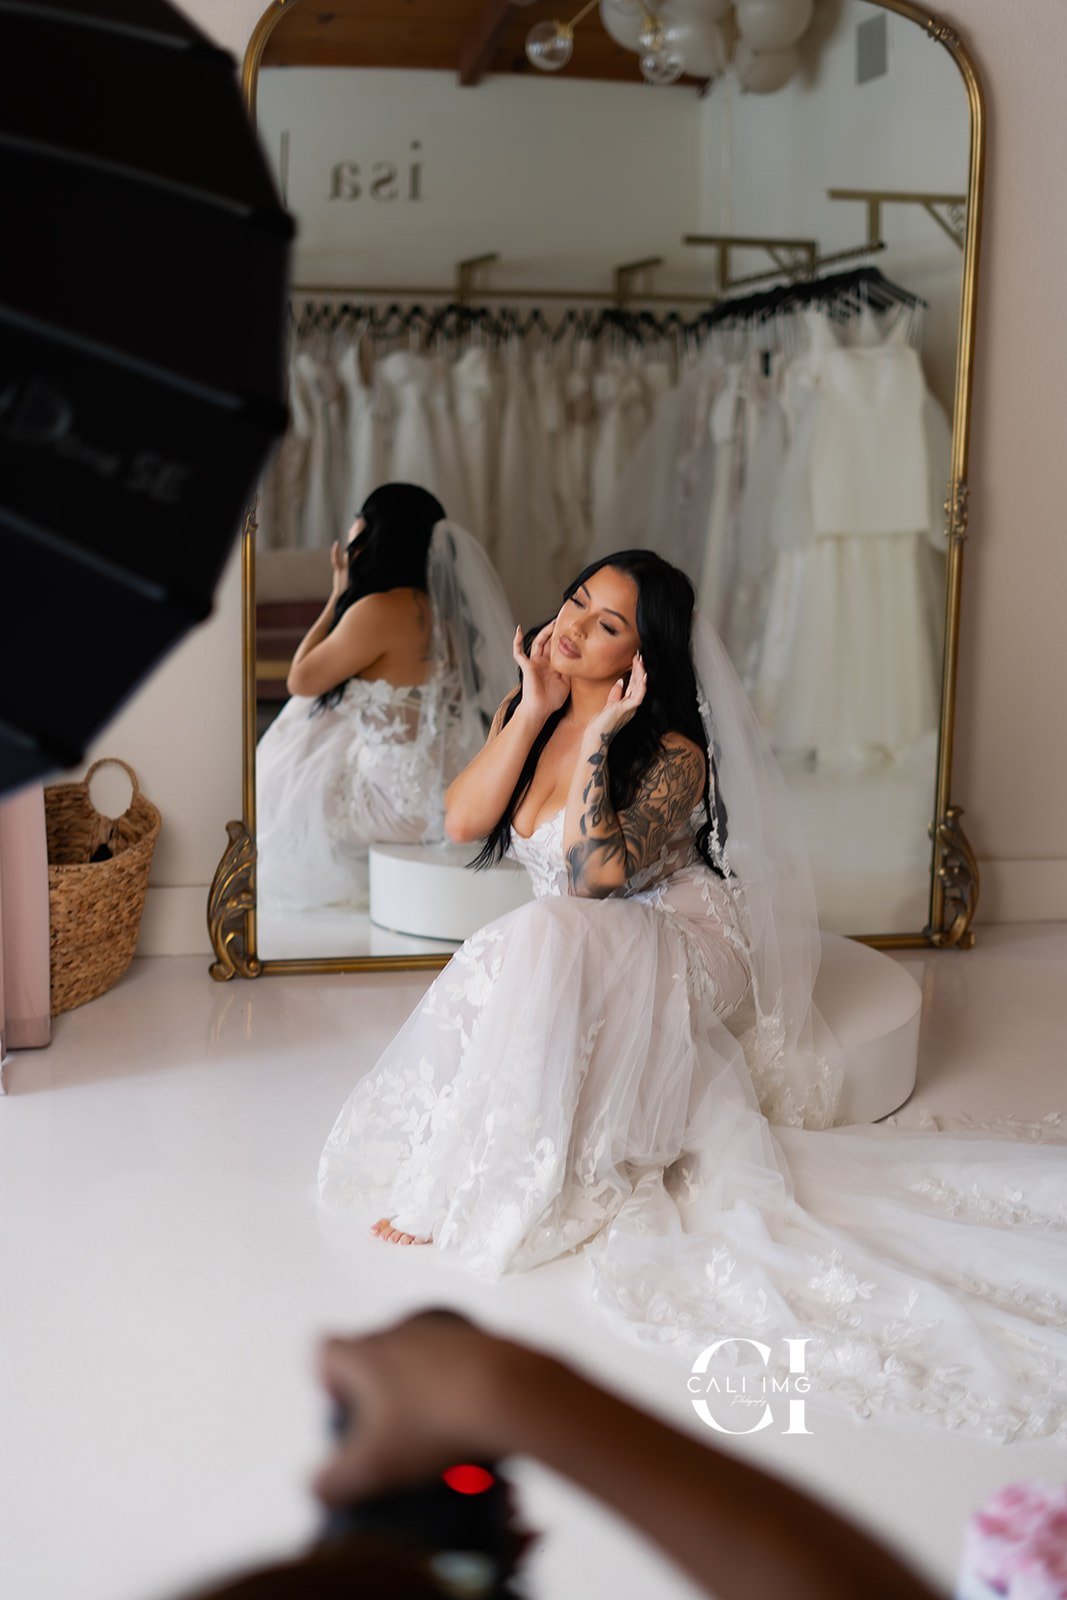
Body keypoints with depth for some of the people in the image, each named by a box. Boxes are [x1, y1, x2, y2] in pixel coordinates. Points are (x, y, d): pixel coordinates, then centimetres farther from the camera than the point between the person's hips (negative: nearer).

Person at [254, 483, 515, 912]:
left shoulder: (380, 610, -23)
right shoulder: (443, 607, 3)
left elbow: (301, 680, -10)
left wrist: (337, 596, -4)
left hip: (401, 804, -8)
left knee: (280, 786, 17)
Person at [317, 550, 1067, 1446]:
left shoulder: (674, 754, -16)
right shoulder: (531, 710, 3)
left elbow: (594, 872, -30)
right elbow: (462, 822, -10)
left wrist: (596, 734, -24)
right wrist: (534, 712, -14)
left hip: (672, 953, -7)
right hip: (572, 960, 7)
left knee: (544, 942, -33)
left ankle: (466, 1192, -25)